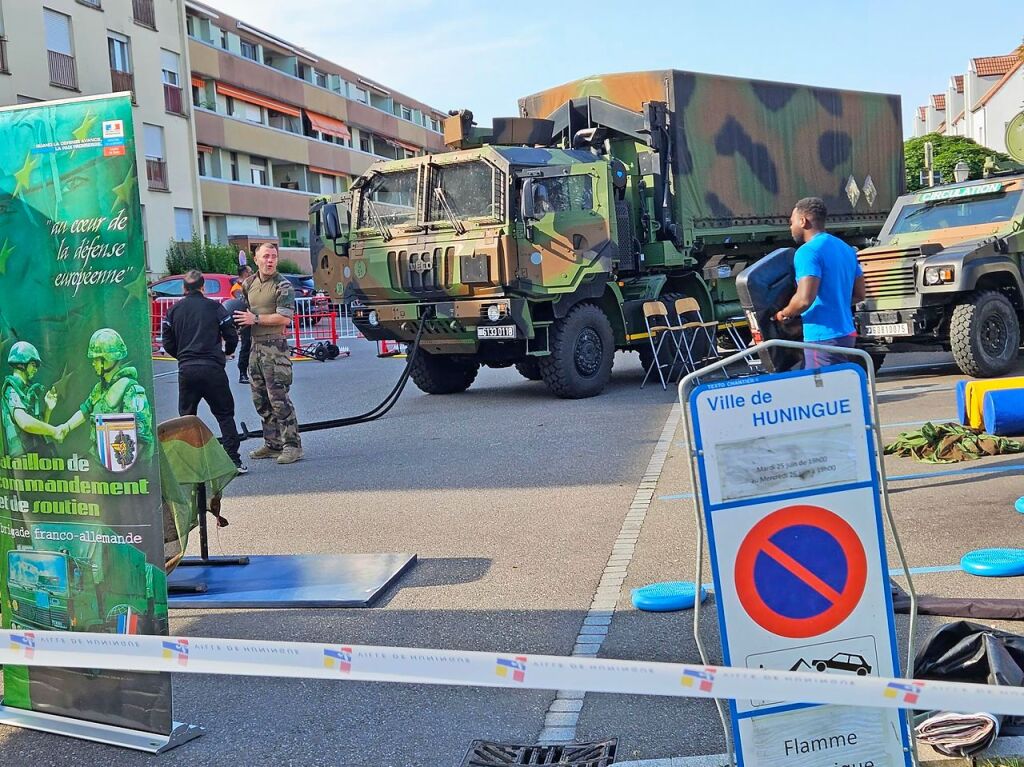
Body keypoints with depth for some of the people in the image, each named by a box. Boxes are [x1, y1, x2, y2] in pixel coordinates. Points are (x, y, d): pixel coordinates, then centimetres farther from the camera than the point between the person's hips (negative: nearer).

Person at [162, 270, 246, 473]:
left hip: (186, 370, 2)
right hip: (212, 368, -2)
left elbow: (167, 342, 9)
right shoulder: (214, 307, 0)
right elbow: (231, 336, 1)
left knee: (186, 416, 13)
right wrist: (226, 352, 22)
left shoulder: (174, 310, 7)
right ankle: (234, 460, -2)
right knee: (225, 414, 4)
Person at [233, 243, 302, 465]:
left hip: (275, 346, -8)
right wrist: (242, 321, 8)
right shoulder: (248, 284, 14)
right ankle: (273, 444, 20)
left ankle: (292, 445, -5)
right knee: (260, 399, 11)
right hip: (255, 345, 8)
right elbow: (242, 310, 30)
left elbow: (285, 318, -17)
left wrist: (255, 319, -13)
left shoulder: (283, 286, -8)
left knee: (278, 397, -10)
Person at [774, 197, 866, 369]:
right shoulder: (845, 248, 15)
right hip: (846, 334, 9)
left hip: (823, 338, -9)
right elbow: (859, 294, 20)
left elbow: (804, 299, -24)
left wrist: (784, 314, -7)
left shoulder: (808, 252, -14)